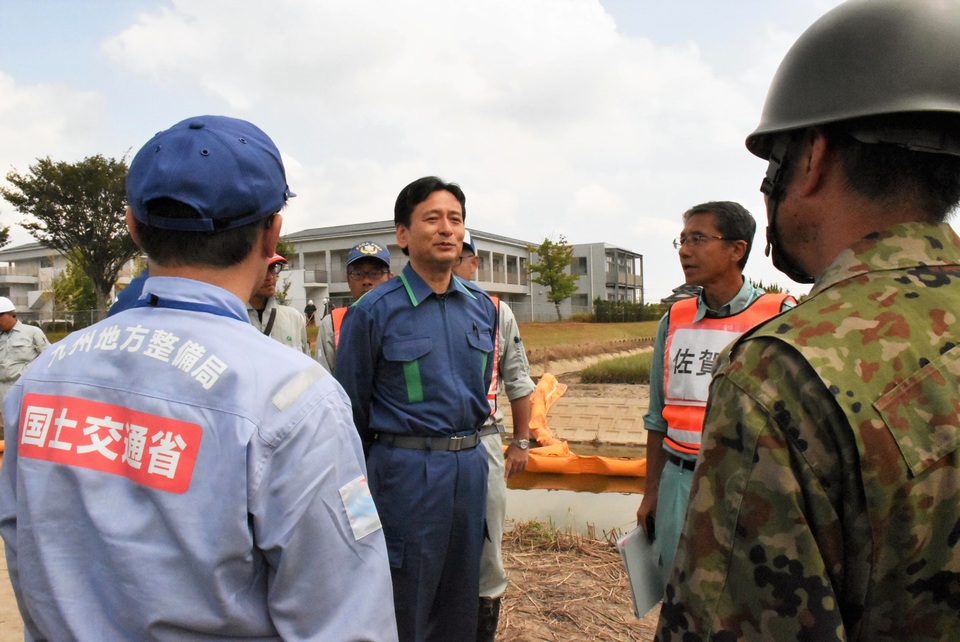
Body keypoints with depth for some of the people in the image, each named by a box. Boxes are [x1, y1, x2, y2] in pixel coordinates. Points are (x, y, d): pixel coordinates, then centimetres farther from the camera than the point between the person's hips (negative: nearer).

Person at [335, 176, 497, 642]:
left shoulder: (483, 307, 6)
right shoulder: (374, 311, -10)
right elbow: (352, 406, -2)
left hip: (471, 466, 5)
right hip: (407, 468, -5)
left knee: (461, 601, 19)